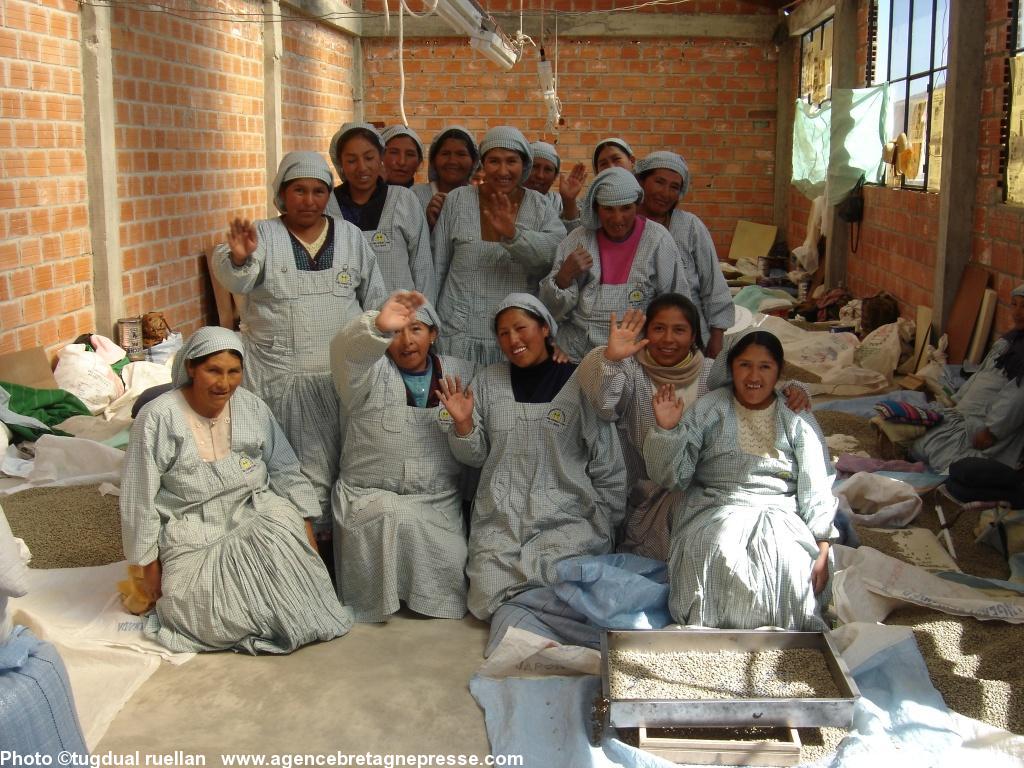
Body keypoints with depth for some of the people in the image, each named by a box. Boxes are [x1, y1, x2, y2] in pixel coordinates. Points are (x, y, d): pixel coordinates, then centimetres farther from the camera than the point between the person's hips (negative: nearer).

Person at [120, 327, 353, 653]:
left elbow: (285, 470, 7)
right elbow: (139, 498, -4)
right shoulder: (158, 418, -9)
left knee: (282, 537, -31)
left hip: (257, 511, 3)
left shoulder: (253, 408, 2)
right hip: (195, 533, -3)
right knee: (210, 618, -24)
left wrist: (305, 527, -3)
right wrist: (150, 564, -2)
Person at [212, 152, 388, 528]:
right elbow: (235, 280, -20)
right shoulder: (264, 234, 0)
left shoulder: (350, 235, 8)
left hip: (340, 373, 2)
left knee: (330, 461, 6)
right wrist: (239, 257, -42)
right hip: (277, 374, -2)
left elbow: (375, 300, 13)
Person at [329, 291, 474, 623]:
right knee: (398, 518, -33)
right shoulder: (371, 373, -1)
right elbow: (344, 350, -26)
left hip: (439, 501, 2)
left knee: (450, 561, -25)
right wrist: (378, 326, -46)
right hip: (369, 495, -2)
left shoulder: (461, 374, 9)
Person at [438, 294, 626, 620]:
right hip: (499, 519, 2)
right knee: (490, 600, -17)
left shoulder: (580, 383, 0)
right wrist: (463, 423, -8)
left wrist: (602, 526, 0)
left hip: (566, 516, -2)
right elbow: (475, 456, 11)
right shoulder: (487, 381, 11)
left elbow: (607, 469, 2)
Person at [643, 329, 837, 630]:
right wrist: (667, 429, -15)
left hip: (779, 513, 1)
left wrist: (823, 551, -7)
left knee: (787, 563, -31)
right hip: (716, 511, 0)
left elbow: (816, 488, 4)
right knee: (715, 553, -33)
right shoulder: (708, 409, 9)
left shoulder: (797, 419, 11)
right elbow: (672, 477, 3)